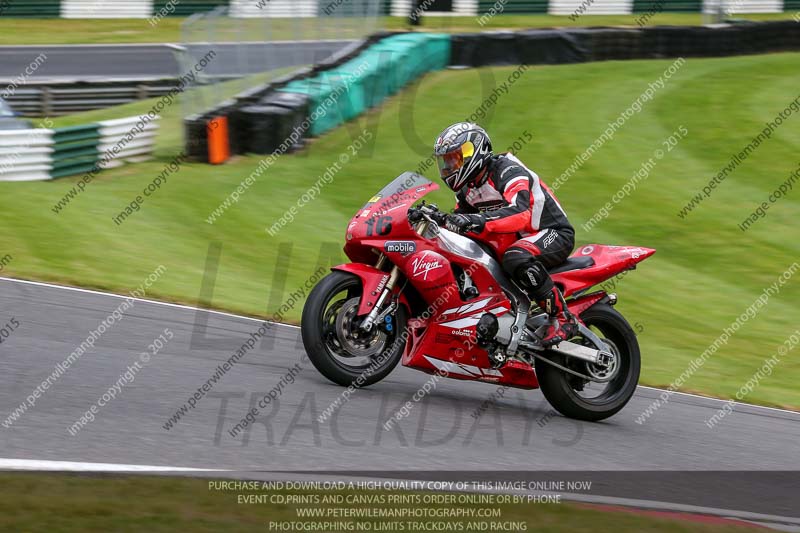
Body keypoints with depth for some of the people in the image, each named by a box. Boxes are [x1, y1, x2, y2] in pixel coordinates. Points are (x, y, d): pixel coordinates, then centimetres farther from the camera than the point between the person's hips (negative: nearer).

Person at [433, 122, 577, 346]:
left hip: (554, 234, -9)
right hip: (518, 239, 9)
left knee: (516, 258, -40)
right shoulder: (468, 188, 8)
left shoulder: (508, 172, -21)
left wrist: (478, 221, -51)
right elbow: (457, 221, 12)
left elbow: (520, 213, -38)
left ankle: (562, 318, -30)